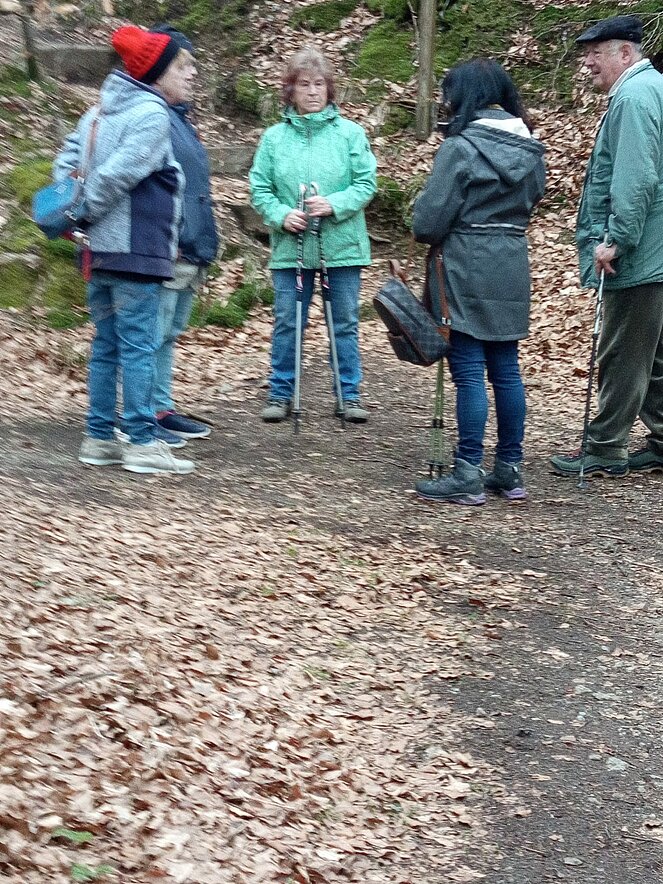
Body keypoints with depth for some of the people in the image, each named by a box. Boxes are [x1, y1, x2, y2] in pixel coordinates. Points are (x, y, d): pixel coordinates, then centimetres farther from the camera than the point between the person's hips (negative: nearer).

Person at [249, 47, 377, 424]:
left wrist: (335, 205, -18)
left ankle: (349, 396, 16)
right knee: (287, 322, 5)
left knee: (346, 322, 7)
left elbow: (366, 183, -3)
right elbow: (260, 188, 3)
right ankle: (281, 394, 16)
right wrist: (281, 215, -14)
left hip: (342, 246, -1)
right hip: (289, 247, 1)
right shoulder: (274, 137, 3)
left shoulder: (350, 133, 0)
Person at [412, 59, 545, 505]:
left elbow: (429, 220, -11)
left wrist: (427, 234, 8)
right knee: (506, 369, 11)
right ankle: (510, 470, 17)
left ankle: (468, 476, 0)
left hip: (467, 271, -7)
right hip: (513, 268, 7)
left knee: (469, 372, -3)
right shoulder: (530, 149, 9)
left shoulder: (461, 147, -13)